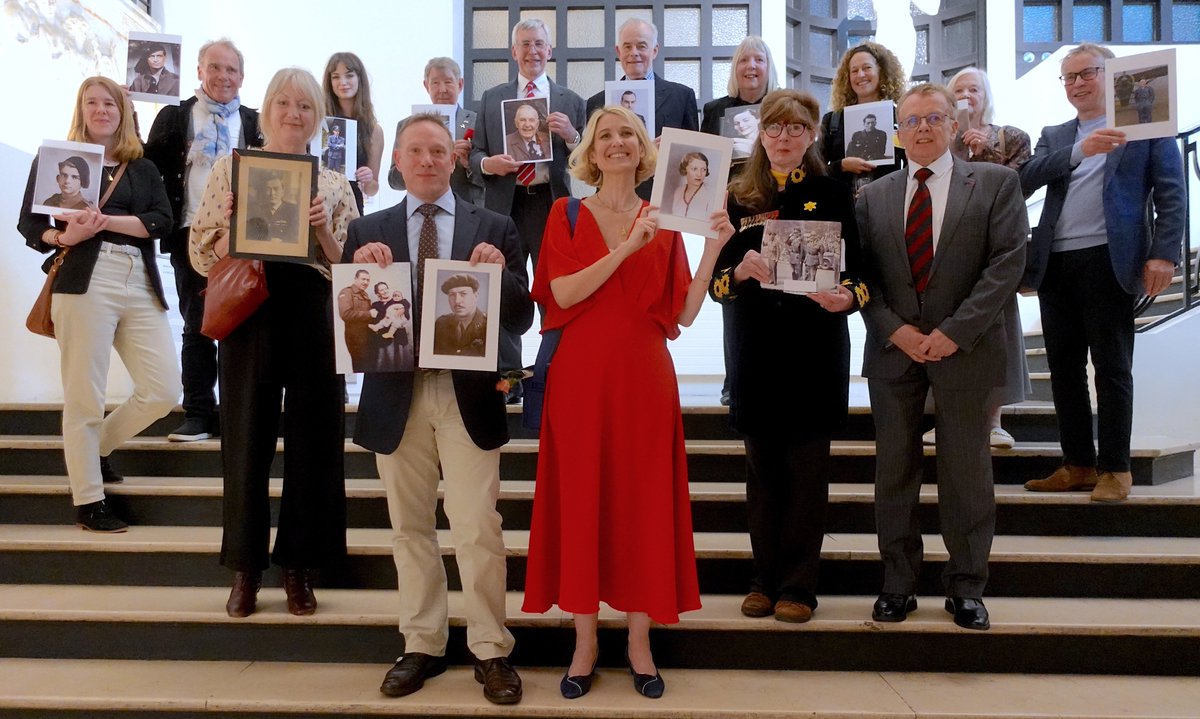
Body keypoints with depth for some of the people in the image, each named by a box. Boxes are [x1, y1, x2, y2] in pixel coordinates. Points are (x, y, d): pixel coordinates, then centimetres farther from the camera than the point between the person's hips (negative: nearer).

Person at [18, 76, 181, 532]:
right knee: (84, 398, -2)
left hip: (141, 285, 4)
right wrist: (63, 237, -14)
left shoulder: (144, 168, 19)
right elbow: (28, 224, 6)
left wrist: (106, 221, -11)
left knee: (164, 391, -1)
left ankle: (97, 446, 27)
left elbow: (162, 220, 3)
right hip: (84, 282, -3)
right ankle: (88, 503, 9)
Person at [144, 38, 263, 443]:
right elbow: (150, 167, 4)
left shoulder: (254, 122, 10)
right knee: (196, 325, 4)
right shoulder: (174, 116, 10)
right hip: (191, 234, 0)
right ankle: (198, 414, 11)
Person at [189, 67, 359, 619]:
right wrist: (234, 225, -12)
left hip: (315, 315, 1)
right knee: (247, 437, 5)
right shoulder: (231, 169, 9)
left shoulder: (334, 185, 11)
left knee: (313, 439, 4)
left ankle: (299, 565, 19)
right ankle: (246, 568, 20)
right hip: (249, 312, 0)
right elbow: (203, 254, 5)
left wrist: (322, 229, -11)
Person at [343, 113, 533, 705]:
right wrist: (360, 272, -15)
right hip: (396, 395, 3)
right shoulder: (368, 233, 8)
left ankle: (490, 651, 16)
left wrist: (502, 272, -18)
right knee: (410, 529, 12)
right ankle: (422, 646, 27)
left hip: (468, 395, -2)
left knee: (478, 531, 0)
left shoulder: (494, 228, 4)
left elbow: (520, 321, -1)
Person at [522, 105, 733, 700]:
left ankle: (639, 641, 18)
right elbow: (563, 293, -9)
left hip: (645, 376, 2)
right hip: (581, 375, -1)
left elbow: (684, 312, 2)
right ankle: (585, 643, 16)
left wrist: (714, 246, -6)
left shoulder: (664, 224, 10)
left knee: (645, 503, 4)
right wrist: (627, 247, -15)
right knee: (581, 500, 2)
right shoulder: (568, 213, 7)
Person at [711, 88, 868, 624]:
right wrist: (739, 272, -17)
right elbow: (717, 282, 4)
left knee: (807, 470, 3)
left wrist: (849, 295, -18)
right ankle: (766, 579, 21)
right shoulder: (740, 198, 9)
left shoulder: (833, 195, 5)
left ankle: (798, 586, 15)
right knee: (762, 469, 8)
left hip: (816, 348, -1)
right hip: (756, 351, 2)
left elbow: (858, 274, 3)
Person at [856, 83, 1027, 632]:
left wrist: (954, 331, -14)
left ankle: (966, 587, 21)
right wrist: (894, 330, -9)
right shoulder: (873, 197, 11)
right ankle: (898, 583, 20)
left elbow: (1008, 262, -6)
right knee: (894, 471, 7)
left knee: (967, 472, 6)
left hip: (965, 349, -2)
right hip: (893, 350, 2)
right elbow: (862, 273, 6)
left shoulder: (995, 183, 4)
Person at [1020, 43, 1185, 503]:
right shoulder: (1053, 136, 18)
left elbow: (1172, 195, 0)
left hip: (1108, 261, -4)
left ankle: (1115, 469, 7)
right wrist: (1078, 151, -14)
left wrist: (1164, 254, -11)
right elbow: (1026, 179, -1)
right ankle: (1078, 465, 16)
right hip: (1055, 264, 5)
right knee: (1064, 366, 7)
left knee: (1112, 367, -2)